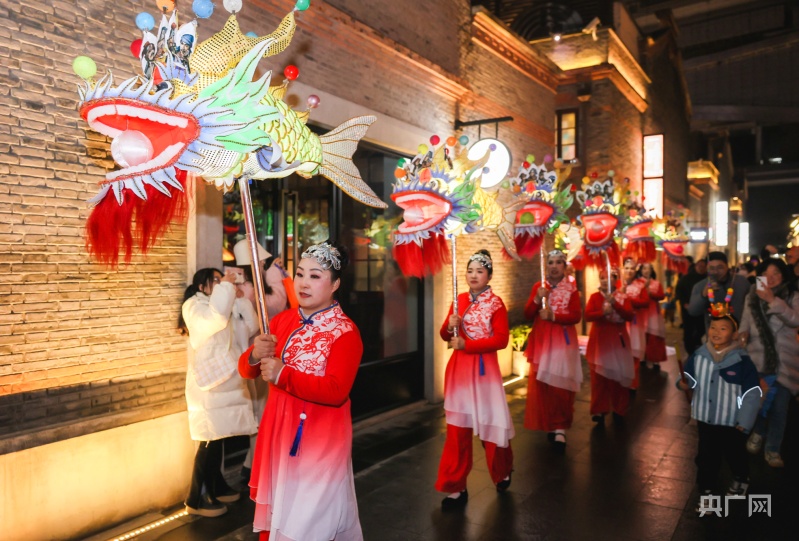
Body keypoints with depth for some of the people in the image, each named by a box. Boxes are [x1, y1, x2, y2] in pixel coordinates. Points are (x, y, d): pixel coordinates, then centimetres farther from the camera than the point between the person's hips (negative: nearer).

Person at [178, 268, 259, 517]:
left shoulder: (226, 308, 19)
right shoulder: (193, 305, -6)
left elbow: (250, 327, 11)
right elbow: (216, 319, -27)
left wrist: (240, 299, 4)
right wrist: (226, 286, -16)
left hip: (225, 381, 8)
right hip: (208, 383, -8)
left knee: (218, 438, 15)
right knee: (209, 441, -7)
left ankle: (216, 487, 27)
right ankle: (195, 499, 3)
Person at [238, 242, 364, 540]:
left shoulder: (345, 332, -14)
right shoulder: (282, 320, 5)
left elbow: (336, 391, -25)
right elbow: (247, 370, 4)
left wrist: (283, 375, -26)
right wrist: (255, 356, -18)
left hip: (320, 439, -6)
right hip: (278, 433, 6)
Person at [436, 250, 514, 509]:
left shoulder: (496, 303, -6)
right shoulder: (460, 300, 8)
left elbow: (501, 339, -14)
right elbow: (445, 335, 13)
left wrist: (466, 344, -18)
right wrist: (450, 327, -10)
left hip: (483, 368, -4)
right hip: (458, 368, 4)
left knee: (490, 424, 7)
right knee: (457, 429, 6)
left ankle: (503, 472, 35)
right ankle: (456, 487, 15)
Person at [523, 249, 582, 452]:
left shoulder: (571, 288, 0)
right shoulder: (538, 287, 8)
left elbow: (576, 316, -9)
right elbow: (527, 315, 3)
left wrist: (553, 316, -20)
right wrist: (537, 299, -12)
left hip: (563, 342, -2)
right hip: (541, 341, 3)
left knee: (561, 385, -7)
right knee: (541, 385, 1)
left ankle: (560, 429, 0)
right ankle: (549, 425, 16)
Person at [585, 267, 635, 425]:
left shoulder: (622, 296, 2)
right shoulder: (595, 297, 0)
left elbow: (630, 315, -11)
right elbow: (587, 316, -11)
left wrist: (615, 304, -22)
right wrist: (602, 312, -27)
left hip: (618, 340, 1)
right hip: (600, 340, -1)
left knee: (619, 375, 8)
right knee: (599, 377, 1)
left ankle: (618, 409, 23)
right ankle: (599, 411, 8)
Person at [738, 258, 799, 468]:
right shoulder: (752, 297, 5)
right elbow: (745, 324, 12)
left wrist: (772, 300, -29)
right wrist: (743, 334, -9)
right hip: (758, 359, 2)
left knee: (779, 407, 4)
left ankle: (773, 449, 19)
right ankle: (757, 432, 37)